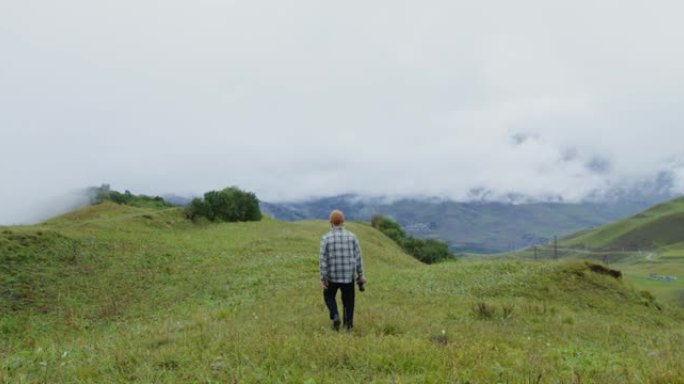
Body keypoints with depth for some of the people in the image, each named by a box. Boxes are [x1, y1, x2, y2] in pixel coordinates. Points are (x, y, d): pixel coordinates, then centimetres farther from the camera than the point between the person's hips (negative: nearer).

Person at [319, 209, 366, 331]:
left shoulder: (326, 238, -11)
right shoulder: (352, 236, -5)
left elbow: (323, 259, -11)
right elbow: (358, 257, -2)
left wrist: (323, 278, -6)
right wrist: (360, 274, 8)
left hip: (332, 276, -1)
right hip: (349, 275, 1)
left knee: (329, 296, 21)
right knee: (348, 300, 18)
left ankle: (335, 316, 0)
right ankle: (348, 324, 19)